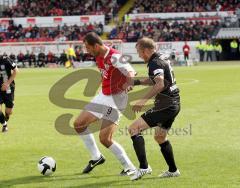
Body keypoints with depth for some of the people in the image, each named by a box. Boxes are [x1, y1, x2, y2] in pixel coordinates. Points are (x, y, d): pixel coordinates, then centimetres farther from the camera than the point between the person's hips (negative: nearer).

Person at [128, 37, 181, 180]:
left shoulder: (155, 63, -17)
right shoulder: (163, 58, 13)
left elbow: (160, 84, -33)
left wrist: (144, 100, -34)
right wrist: (136, 82, 20)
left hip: (165, 106, -10)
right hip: (174, 103, 10)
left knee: (134, 129, -11)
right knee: (160, 137, 27)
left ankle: (144, 167, -17)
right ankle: (173, 170, 33)